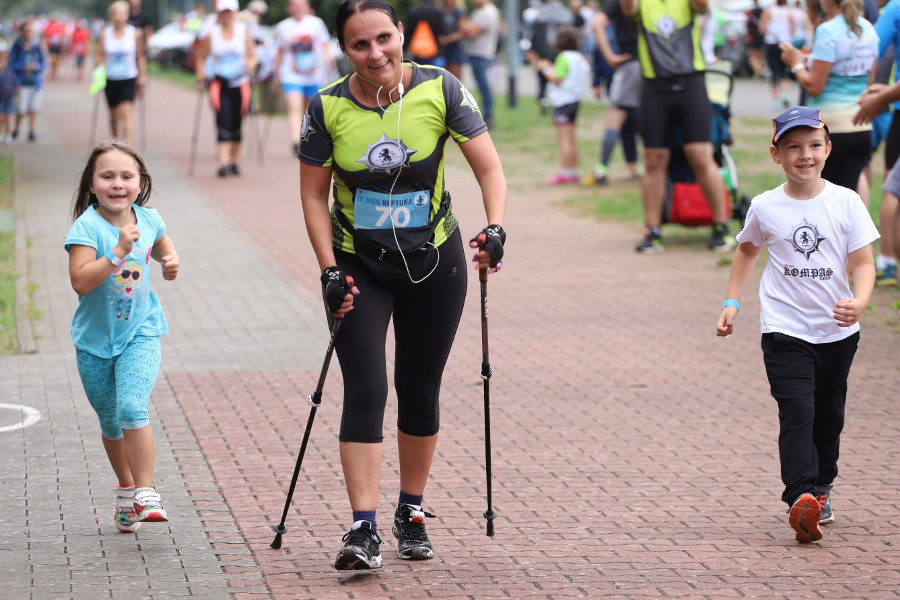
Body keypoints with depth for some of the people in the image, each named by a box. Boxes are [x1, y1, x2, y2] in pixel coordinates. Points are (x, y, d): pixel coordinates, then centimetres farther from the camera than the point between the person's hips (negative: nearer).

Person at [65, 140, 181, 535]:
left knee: (132, 408, -21)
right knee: (110, 422, 14)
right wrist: (119, 251, -35)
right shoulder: (87, 227, -17)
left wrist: (171, 259, 1)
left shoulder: (148, 219, -3)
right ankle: (126, 488, 37)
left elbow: (162, 242, 22)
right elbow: (80, 280, -30)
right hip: (95, 339, 0)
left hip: (140, 332, 0)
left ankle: (145, 494, -15)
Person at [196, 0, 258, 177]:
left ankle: (235, 161, 20)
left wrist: (250, 65, -17)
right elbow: (201, 58, 5)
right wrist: (201, 78, -7)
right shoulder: (210, 33, 0)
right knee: (223, 124, -15)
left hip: (240, 84, 2)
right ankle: (223, 163, -20)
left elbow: (252, 55, 4)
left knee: (236, 124, 7)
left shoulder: (243, 31, 3)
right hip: (219, 84, -2)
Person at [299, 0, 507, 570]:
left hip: (434, 264, 1)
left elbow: (489, 168, -11)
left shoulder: (440, 90, -14)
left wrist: (495, 228, -28)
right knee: (365, 391, -12)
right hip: (360, 266, -1)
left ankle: (412, 513, 27)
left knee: (420, 390, 10)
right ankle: (364, 530, -14)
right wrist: (330, 269, -12)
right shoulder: (329, 108, -13)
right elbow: (314, 194, -4)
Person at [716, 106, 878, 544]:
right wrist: (732, 302, 11)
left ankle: (821, 487, 33)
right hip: (785, 330, -2)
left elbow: (863, 262, -5)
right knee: (797, 413, -16)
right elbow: (747, 250, 17)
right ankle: (801, 496, -26)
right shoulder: (765, 208, -2)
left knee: (829, 416, 15)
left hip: (838, 331, 2)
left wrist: (859, 302, -24)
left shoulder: (846, 203, -5)